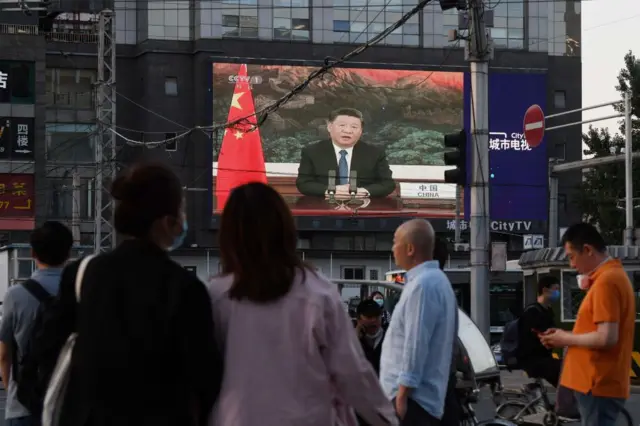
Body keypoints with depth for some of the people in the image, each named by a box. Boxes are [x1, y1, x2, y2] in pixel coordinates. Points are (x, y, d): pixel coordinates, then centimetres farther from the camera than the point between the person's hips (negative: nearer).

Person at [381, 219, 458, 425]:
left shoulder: (423, 285, -16)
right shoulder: (435, 279, 17)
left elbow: (416, 345, -21)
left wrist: (402, 394, -21)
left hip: (412, 396, -11)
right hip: (425, 396, 11)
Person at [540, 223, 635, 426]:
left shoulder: (606, 281, -16)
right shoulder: (613, 275, 16)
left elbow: (606, 338, -23)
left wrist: (567, 339, -9)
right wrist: (565, 335, 10)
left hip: (599, 385, -10)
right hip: (600, 383, 10)